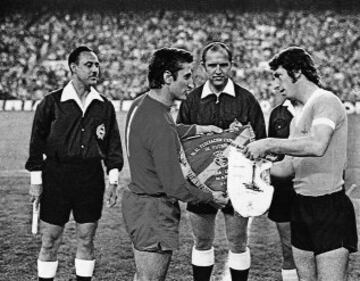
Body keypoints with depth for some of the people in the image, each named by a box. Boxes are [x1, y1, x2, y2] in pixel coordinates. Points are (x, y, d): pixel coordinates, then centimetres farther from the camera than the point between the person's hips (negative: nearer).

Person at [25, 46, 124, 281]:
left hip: (91, 178, 3)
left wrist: (113, 180, 6)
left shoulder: (105, 106, 7)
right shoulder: (52, 102, -2)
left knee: (87, 239, 9)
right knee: (50, 240, 3)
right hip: (56, 175, -2)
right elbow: (37, 141, 0)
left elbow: (113, 144, 11)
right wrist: (36, 180, -3)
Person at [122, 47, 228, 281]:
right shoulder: (160, 126, -28)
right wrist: (211, 197, -8)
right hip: (154, 209, -10)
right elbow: (176, 188, -24)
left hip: (137, 197, 10)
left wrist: (197, 129, 21)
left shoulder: (140, 104, 3)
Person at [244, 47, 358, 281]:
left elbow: (317, 146, -29)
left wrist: (268, 144, -23)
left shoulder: (326, 101, -10)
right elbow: (288, 167, 20)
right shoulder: (299, 117, 18)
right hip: (302, 207, 9)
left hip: (329, 207, -9)